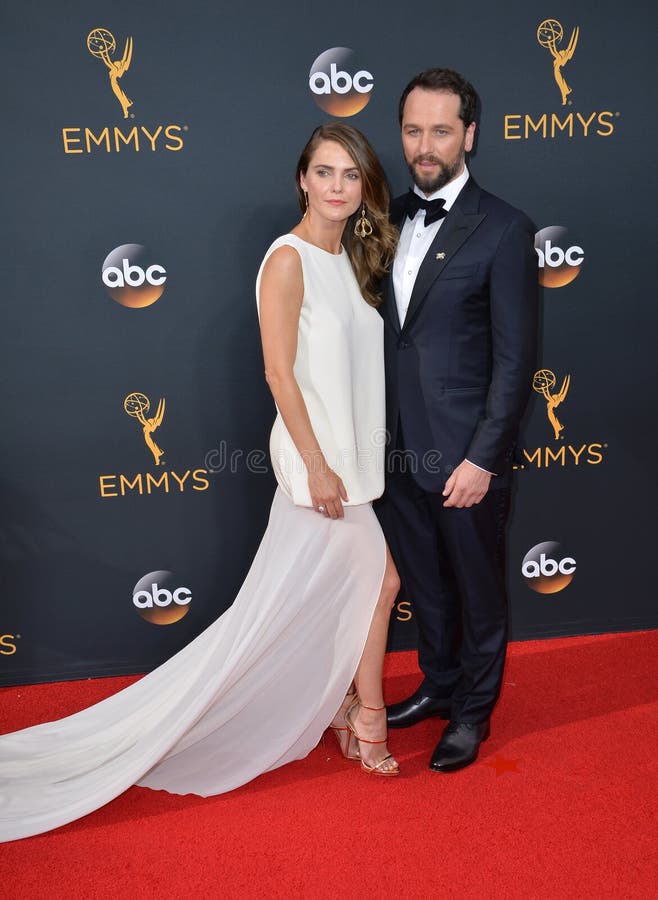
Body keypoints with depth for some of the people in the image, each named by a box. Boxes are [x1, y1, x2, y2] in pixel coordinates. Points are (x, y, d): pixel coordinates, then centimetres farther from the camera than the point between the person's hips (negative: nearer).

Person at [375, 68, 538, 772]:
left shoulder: (503, 230, -11)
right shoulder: (389, 219, 7)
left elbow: (515, 359, -12)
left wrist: (483, 457, -16)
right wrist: (373, 434, 8)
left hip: (464, 452, -5)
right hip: (399, 448, 6)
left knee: (477, 589, 12)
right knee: (425, 585, 21)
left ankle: (474, 711, 32)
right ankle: (439, 685, 42)